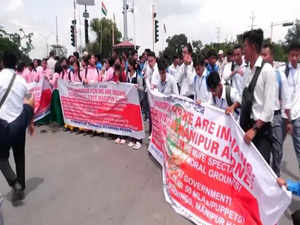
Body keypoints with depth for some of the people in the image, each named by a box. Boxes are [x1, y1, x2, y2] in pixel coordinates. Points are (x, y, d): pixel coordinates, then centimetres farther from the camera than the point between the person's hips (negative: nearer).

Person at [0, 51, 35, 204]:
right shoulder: (21, 80, 4)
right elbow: (31, 103, 10)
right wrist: (31, 123, 20)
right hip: (19, 123, 4)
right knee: (19, 156, 17)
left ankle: (14, 183, -5)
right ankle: (21, 187, 24)